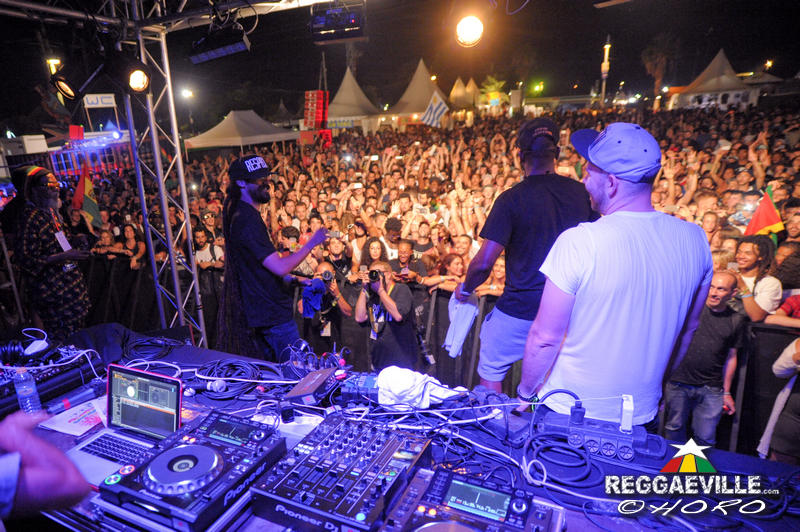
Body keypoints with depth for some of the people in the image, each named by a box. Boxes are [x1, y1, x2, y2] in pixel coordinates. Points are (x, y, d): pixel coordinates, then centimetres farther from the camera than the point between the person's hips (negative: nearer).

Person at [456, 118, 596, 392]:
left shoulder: (511, 199, -16)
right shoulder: (580, 192, -1)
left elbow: (484, 262, -19)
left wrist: (465, 289, 0)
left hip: (520, 311, -5)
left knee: (491, 371, 18)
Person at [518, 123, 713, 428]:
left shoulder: (579, 242, -25)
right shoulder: (694, 239, -6)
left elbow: (545, 337, -20)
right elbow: (688, 329, 7)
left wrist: (525, 392, -3)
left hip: (566, 414, -4)